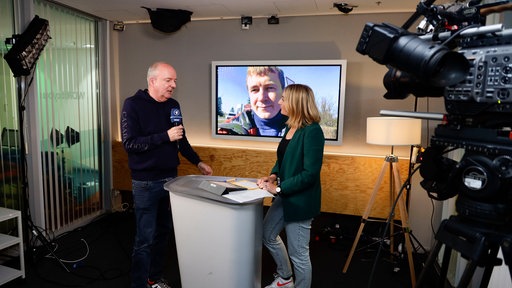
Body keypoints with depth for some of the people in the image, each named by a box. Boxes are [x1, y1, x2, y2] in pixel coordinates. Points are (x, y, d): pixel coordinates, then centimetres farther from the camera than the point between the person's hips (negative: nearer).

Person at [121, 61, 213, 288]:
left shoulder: (173, 105, 9)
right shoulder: (133, 105, -9)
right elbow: (130, 143, -18)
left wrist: (197, 162, 12)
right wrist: (164, 136, -22)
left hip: (170, 178, 6)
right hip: (146, 182, -5)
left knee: (163, 233, 14)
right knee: (145, 239, 1)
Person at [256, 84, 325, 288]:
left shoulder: (312, 131, -21)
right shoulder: (290, 127, 6)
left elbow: (310, 173, -24)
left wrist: (278, 189, -22)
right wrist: (273, 175, -3)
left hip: (300, 200, -9)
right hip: (284, 196, 10)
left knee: (298, 253, 6)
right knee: (267, 235, 22)